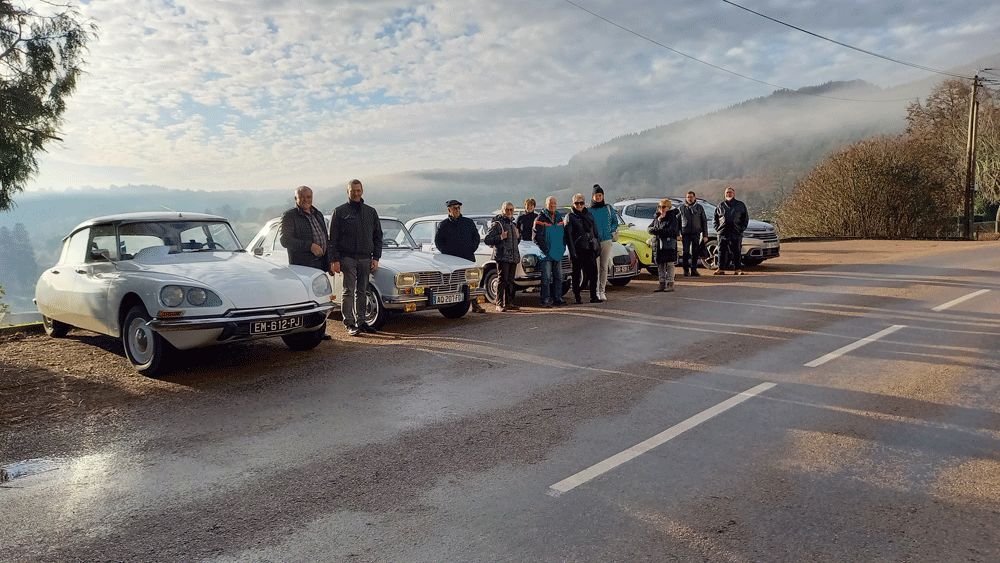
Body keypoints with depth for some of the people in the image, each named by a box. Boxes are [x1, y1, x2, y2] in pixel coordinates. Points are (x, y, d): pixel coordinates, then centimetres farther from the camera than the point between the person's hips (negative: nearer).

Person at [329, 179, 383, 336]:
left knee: (362, 292, 7)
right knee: (349, 291, -5)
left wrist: (376, 258, 5)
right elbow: (332, 239, 1)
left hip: (366, 259, 3)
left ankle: (361, 322, 16)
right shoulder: (339, 212, 4)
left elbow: (377, 236, 15)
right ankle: (350, 324, -1)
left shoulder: (371, 212, 14)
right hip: (347, 257, -3)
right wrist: (334, 260, -8)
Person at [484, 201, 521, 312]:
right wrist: (500, 237, -17)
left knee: (510, 281, 9)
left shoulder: (512, 223, 21)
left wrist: (518, 235, 12)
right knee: (502, 280, -9)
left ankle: (509, 303, 15)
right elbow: (487, 240, -7)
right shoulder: (497, 223, -2)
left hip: (513, 257, 7)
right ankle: (499, 305, -7)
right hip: (502, 257, -7)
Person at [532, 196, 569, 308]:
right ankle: (545, 300, -1)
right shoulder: (541, 218, -7)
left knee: (558, 277, 10)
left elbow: (564, 234, 21)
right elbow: (536, 236, -10)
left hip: (558, 254, 6)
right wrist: (545, 249, -13)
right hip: (546, 254, -6)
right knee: (546, 278, -6)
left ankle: (558, 298, 18)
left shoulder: (559, 218, 13)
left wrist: (563, 247, 7)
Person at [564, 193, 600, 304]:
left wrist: (598, 246, 12)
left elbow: (595, 232, 19)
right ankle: (576, 297, 11)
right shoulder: (570, 216, 2)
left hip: (590, 248, 3)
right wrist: (572, 251, -12)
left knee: (593, 272, -3)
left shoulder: (589, 214, 15)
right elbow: (568, 235, -4)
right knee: (577, 273, 3)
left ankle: (593, 296, 3)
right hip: (577, 249, -3)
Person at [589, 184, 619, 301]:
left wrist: (610, 231, -1)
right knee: (596, 267, -5)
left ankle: (602, 291, 7)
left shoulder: (609, 208, 7)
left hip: (606, 240, 2)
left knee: (604, 266, 3)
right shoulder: (589, 210, 4)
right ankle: (596, 292, -2)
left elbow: (615, 222, 14)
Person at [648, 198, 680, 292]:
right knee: (660, 265, 8)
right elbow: (649, 228, 12)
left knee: (669, 265, -3)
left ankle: (670, 284, 2)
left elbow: (673, 231, -15)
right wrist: (653, 230, -12)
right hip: (658, 244, 6)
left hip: (669, 244, -6)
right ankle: (662, 284, 14)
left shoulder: (673, 218, -4)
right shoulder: (657, 218, 16)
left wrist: (659, 231, -21)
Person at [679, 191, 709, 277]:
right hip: (685, 234, -1)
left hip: (696, 233, 1)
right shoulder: (682, 208, 7)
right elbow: (678, 222, 9)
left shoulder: (699, 208, 8)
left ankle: (694, 270, 11)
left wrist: (705, 235, 3)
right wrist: (678, 234, 0)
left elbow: (704, 222, 9)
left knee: (695, 252, 2)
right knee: (686, 252, -5)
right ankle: (686, 270, 4)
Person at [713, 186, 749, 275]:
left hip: (736, 233, -1)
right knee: (722, 251, -1)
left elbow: (746, 218, 11)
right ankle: (720, 269, 4)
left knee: (736, 252, 0)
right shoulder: (721, 205, 12)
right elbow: (715, 218, 19)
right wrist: (717, 228, 6)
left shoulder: (740, 205, 8)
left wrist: (742, 228, 0)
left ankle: (737, 269, 6)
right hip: (723, 233, 1)